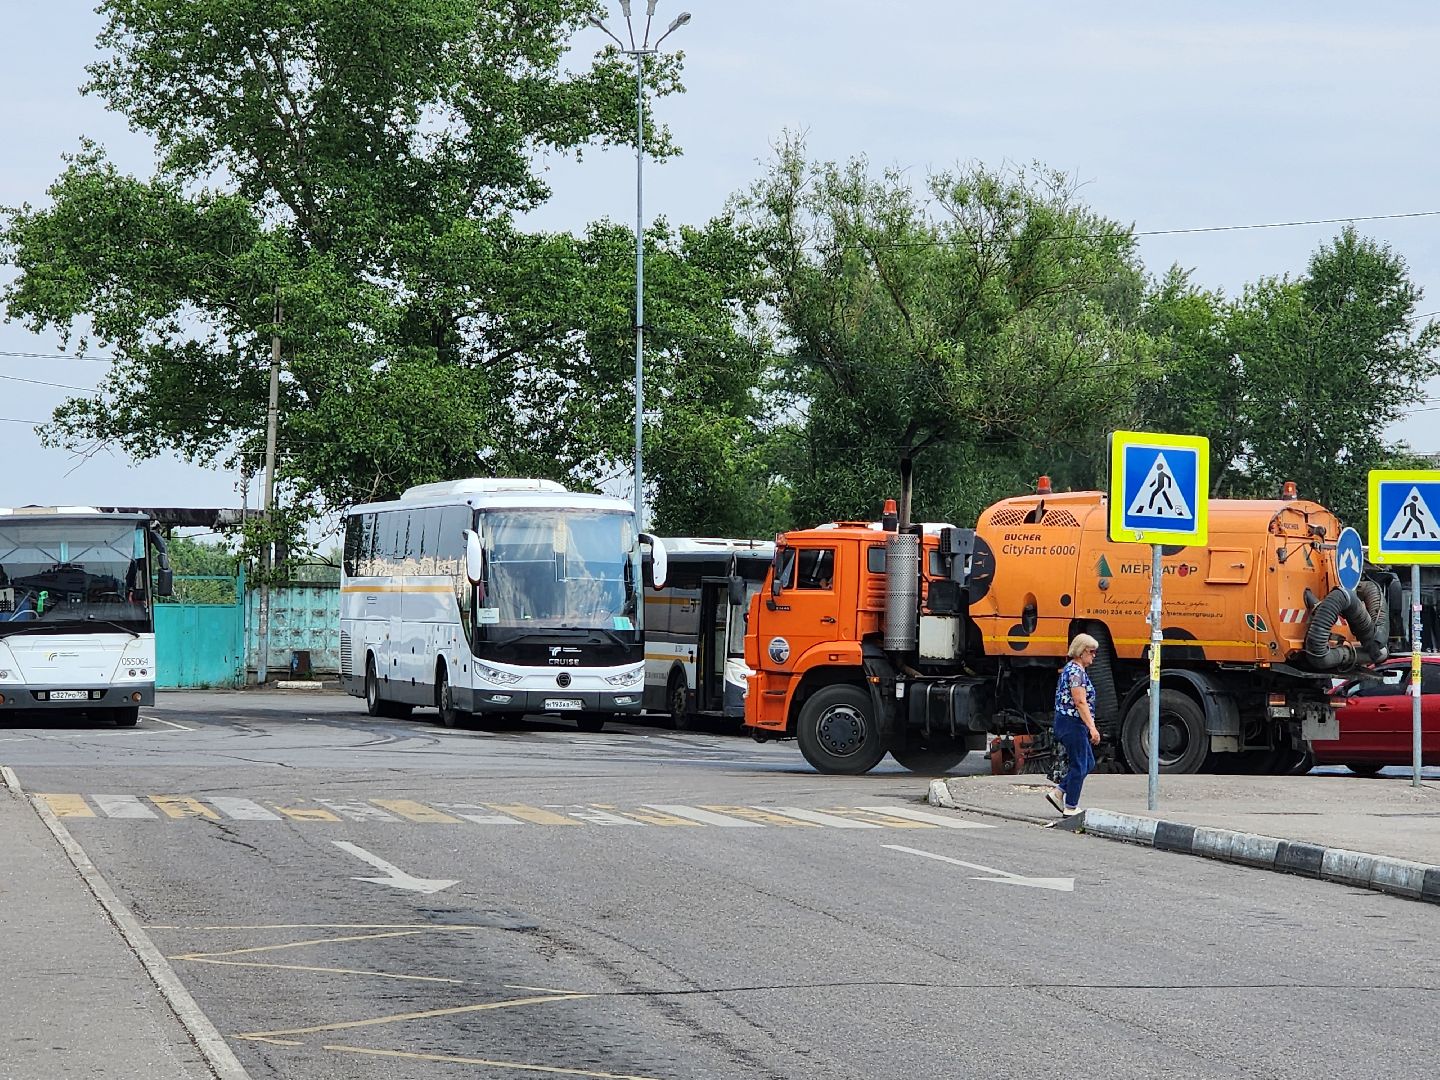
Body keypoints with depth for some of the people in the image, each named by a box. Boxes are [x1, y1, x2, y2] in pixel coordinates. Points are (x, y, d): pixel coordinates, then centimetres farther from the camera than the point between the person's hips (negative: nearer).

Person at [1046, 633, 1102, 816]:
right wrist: (1092, 727, -24)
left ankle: (1058, 792, 14)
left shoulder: (1071, 669, 17)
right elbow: (1080, 702, -22)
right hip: (1073, 724, -10)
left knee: (1088, 764, 14)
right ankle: (1071, 807, 1)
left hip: (1069, 723, 10)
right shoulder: (1076, 672, -15)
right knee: (1080, 766, -4)